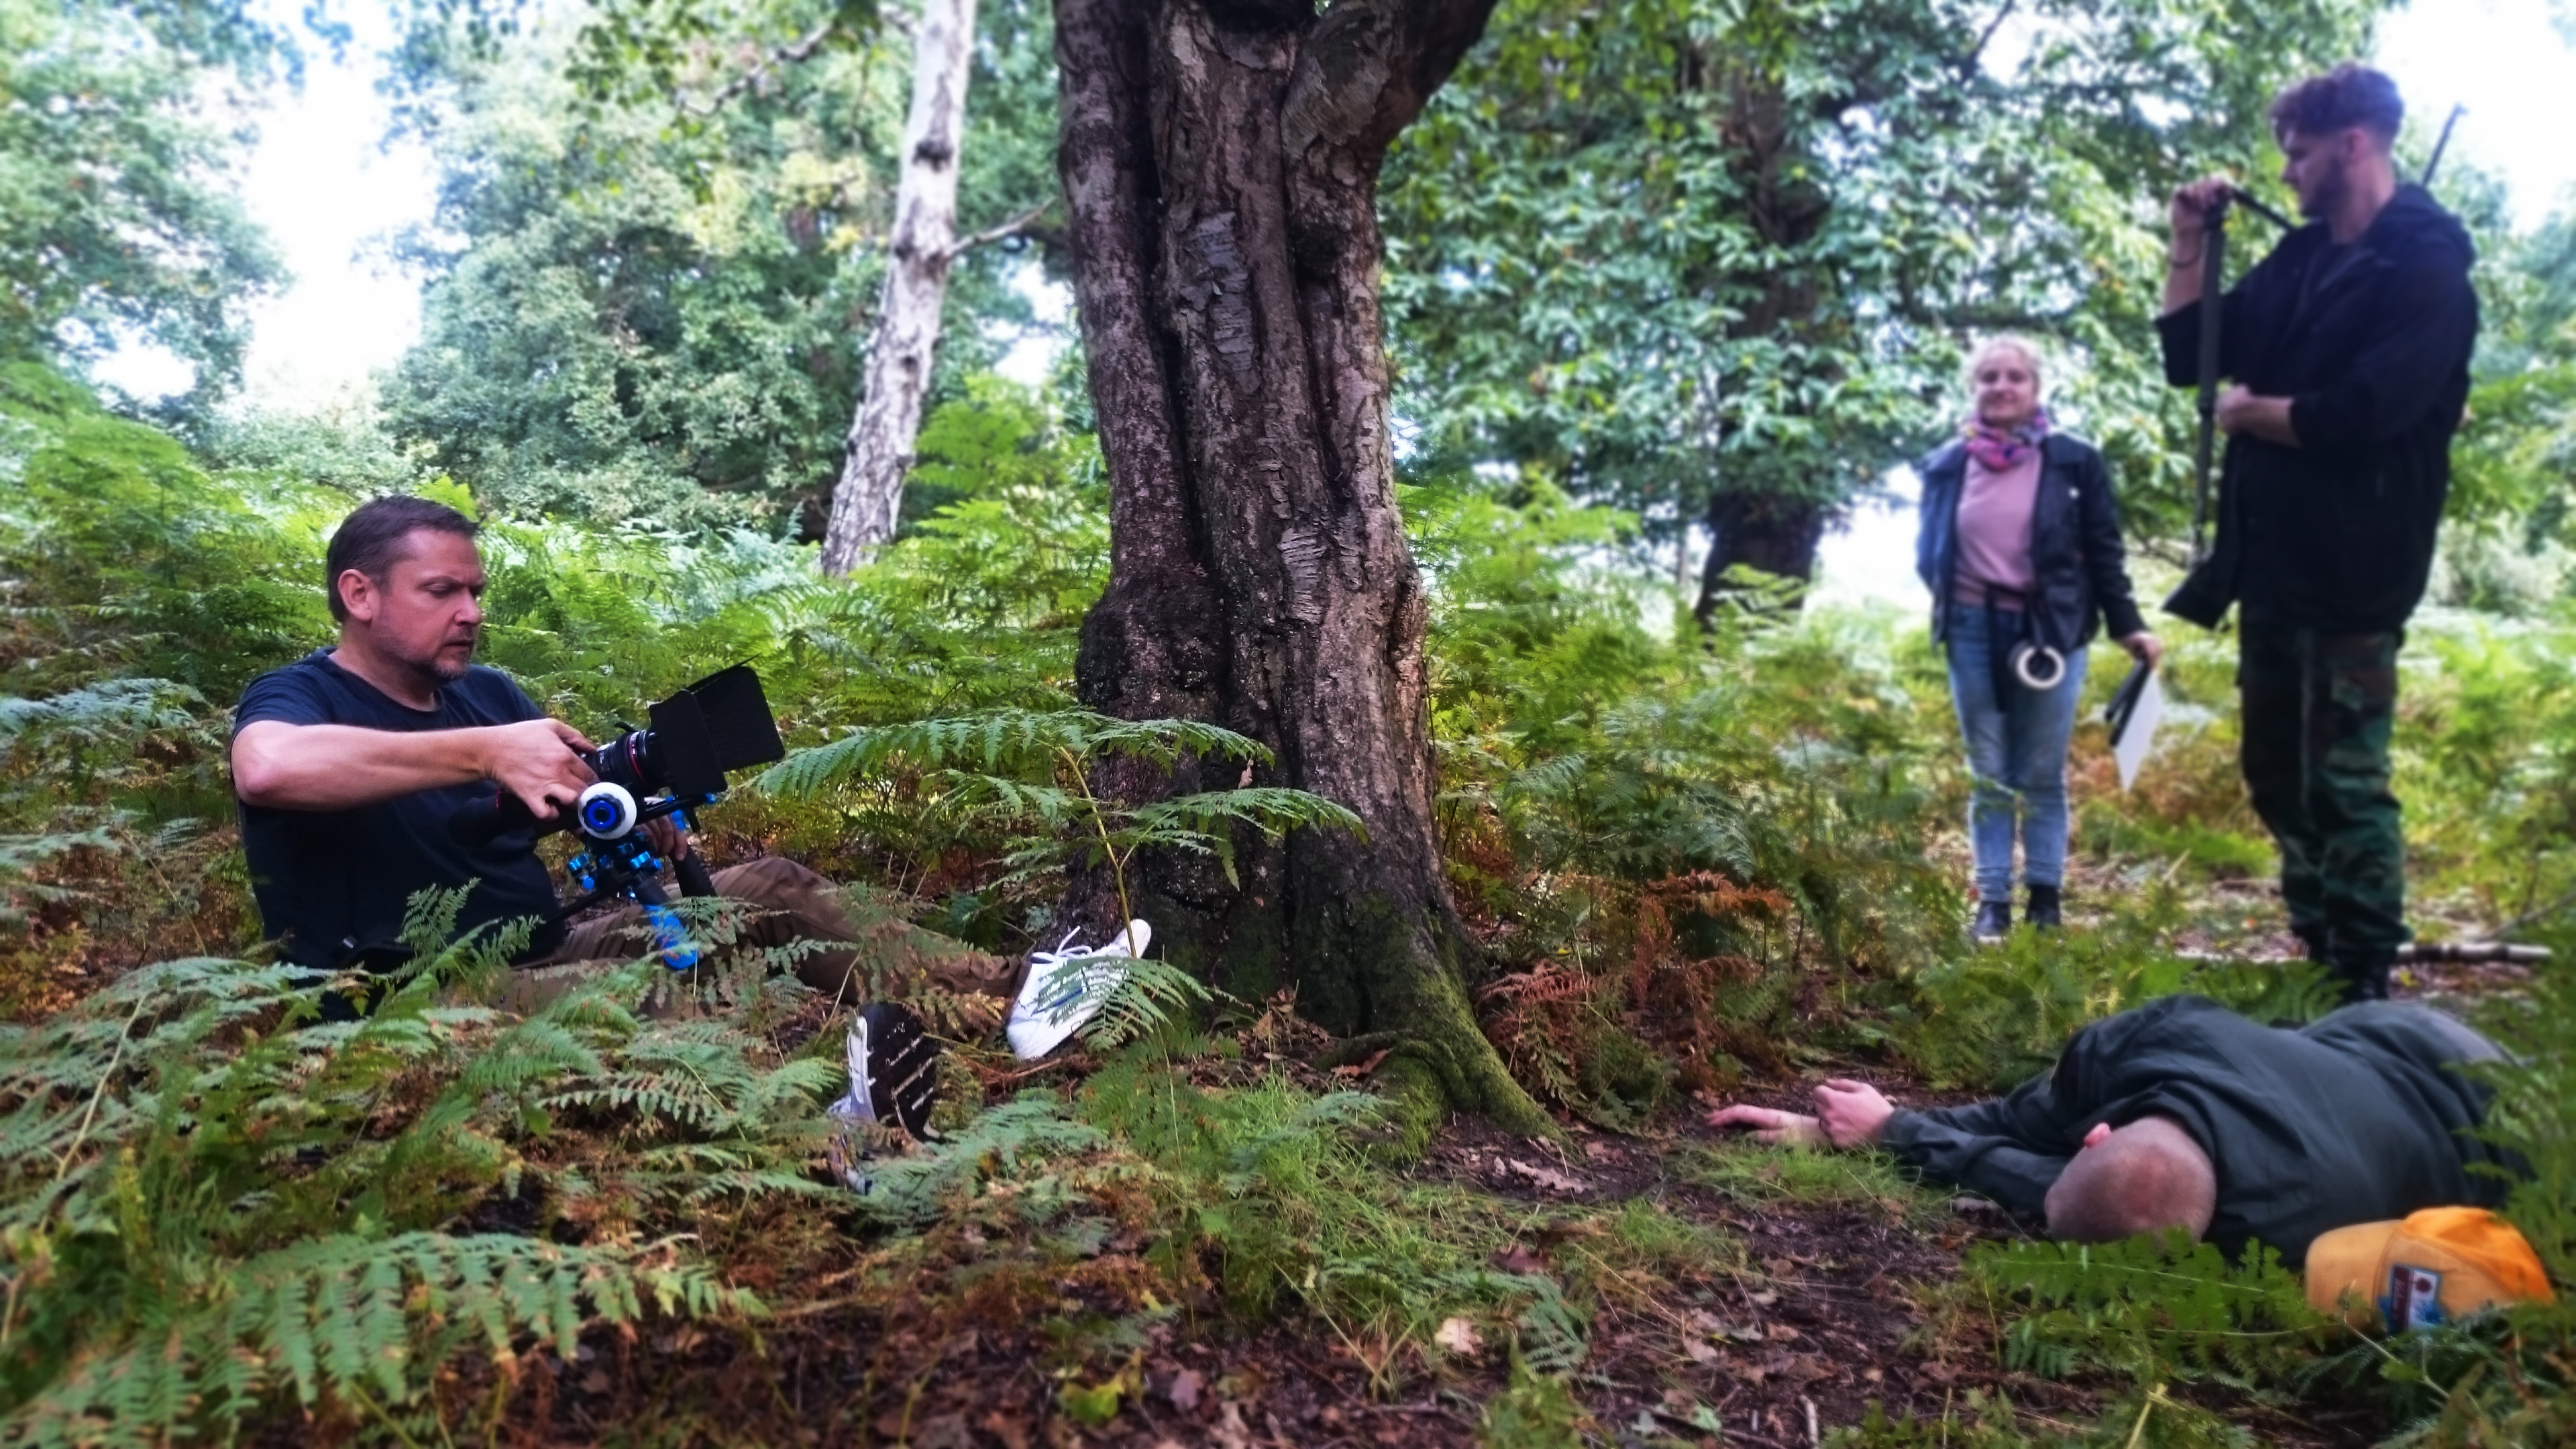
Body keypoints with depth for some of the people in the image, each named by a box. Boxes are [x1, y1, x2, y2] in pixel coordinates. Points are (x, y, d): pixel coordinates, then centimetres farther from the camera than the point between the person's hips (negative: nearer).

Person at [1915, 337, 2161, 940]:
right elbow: (1927, 552, 15)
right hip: (1973, 632, 2)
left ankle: (2046, 900, 16)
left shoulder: (2074, 461, -1)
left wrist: (2127, 626, -5)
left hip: (2051, 632, -2)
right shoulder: (1946, 466, 5)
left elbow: (2104, 552, 0)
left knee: (2043, 777, 6)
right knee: (1989, 777, 8)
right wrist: (1950, 599, 5)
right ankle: (1992, 901, 13)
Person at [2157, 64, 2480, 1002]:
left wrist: (2247, 412, -7)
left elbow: (2360, 416, -23)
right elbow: (2186, 356, 17)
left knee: (2344, 784, -4)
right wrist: (2189, 244, 8)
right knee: (2278, 774, 14)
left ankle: (2364, 990, 6)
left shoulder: (2425, 268, -11)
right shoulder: (2299, 259, 13)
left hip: (2351, 570, -8)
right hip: (2271, 561, 8)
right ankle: (2316, 959, 27)